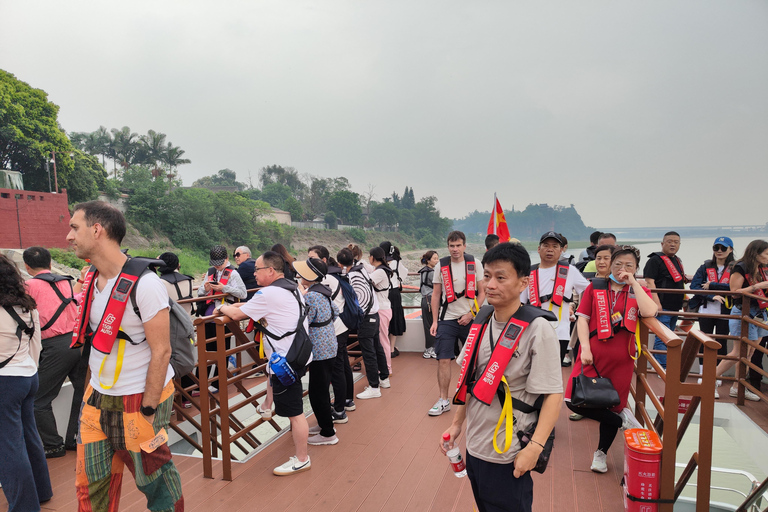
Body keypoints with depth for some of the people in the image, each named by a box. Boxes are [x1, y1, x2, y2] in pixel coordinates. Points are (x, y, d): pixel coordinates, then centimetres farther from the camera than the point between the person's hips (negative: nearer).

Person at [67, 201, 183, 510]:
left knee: (153, 479, 9)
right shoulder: (92, 278, 4)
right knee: (90, 484, 15)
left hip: (139, 399, -7)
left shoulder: (144, 283, -20)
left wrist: (147, 412, -18)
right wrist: (94, 389, 15)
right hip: (97, 396, 7)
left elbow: (161, 352, -19)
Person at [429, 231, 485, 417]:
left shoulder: (475, 264, 0)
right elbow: (436, 295, 6)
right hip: (447, 320, 1)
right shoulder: (441, 265, 2)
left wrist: (471, 314, -9)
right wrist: (434, 321, 1)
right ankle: (443, 401, 8)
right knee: (443, 360, -2)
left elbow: (482, 292, 1)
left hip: (470, 319, 0)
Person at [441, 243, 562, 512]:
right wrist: (457, 423, 11)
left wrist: (535, 447, -23)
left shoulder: (537, 329, -18)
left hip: (509, 455, -6)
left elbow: (553, 394, -18)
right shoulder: (482, 320, 1)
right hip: (475, 445, 6)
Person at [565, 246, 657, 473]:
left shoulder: (639, 292, 7)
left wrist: (633, 283, -9)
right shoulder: (595, 287, 6)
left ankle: (601, 453, 32)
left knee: (611, 406, 10)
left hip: (620, 360, 0)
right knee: (575, 401, -13)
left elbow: (649, 312, -17)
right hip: (593, 355, 0)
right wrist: (585, 348, -11)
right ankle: (623, 420, 7)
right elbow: (582, 318, 1)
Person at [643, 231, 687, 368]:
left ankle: (657, 365, 23)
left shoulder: (677, 261, 17)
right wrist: (656, 303, -25)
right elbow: (649, 282, -18)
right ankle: (664, 369, -7)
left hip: (674, 308, 9)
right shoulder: (655, 259, -10)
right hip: (662, 308, -9)